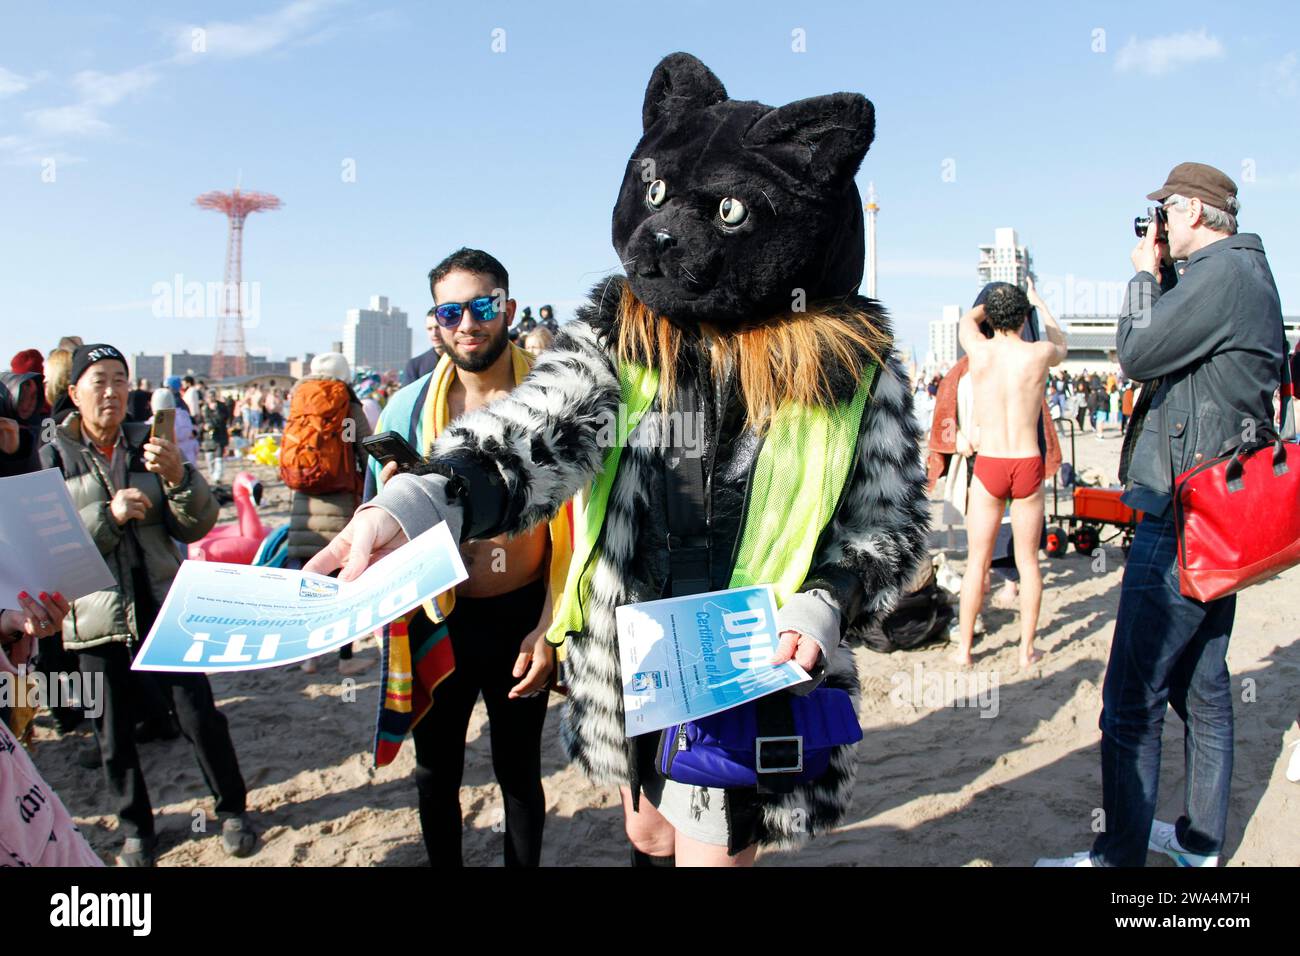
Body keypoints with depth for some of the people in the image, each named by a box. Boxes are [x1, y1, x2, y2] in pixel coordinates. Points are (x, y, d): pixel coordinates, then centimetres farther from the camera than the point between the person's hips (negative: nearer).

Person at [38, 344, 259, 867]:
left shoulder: (150, 444, 4)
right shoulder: (53, 457, 1)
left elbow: (197, 527, -2)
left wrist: (178, 477, -20)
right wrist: (108, 515, -19)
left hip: (165, 606, 0)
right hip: (97, 616, 0)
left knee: (200, 716, 1)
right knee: (114, 734, 9)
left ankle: (232, 810, 20)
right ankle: (135, 831, 28)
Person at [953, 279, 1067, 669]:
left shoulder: (979, 350, -4)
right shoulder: (1040, 354, -2)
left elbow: (967, 318, 21)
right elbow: (1060, 346, 25)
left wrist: (995, 301, 38)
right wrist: (1039, 303, 38)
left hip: (988, 466, 0)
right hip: (1028, 466, 1)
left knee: (977, 560, 8)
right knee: (1027, 560, 10)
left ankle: (964, 648, 13)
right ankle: (1027, 649, 17)